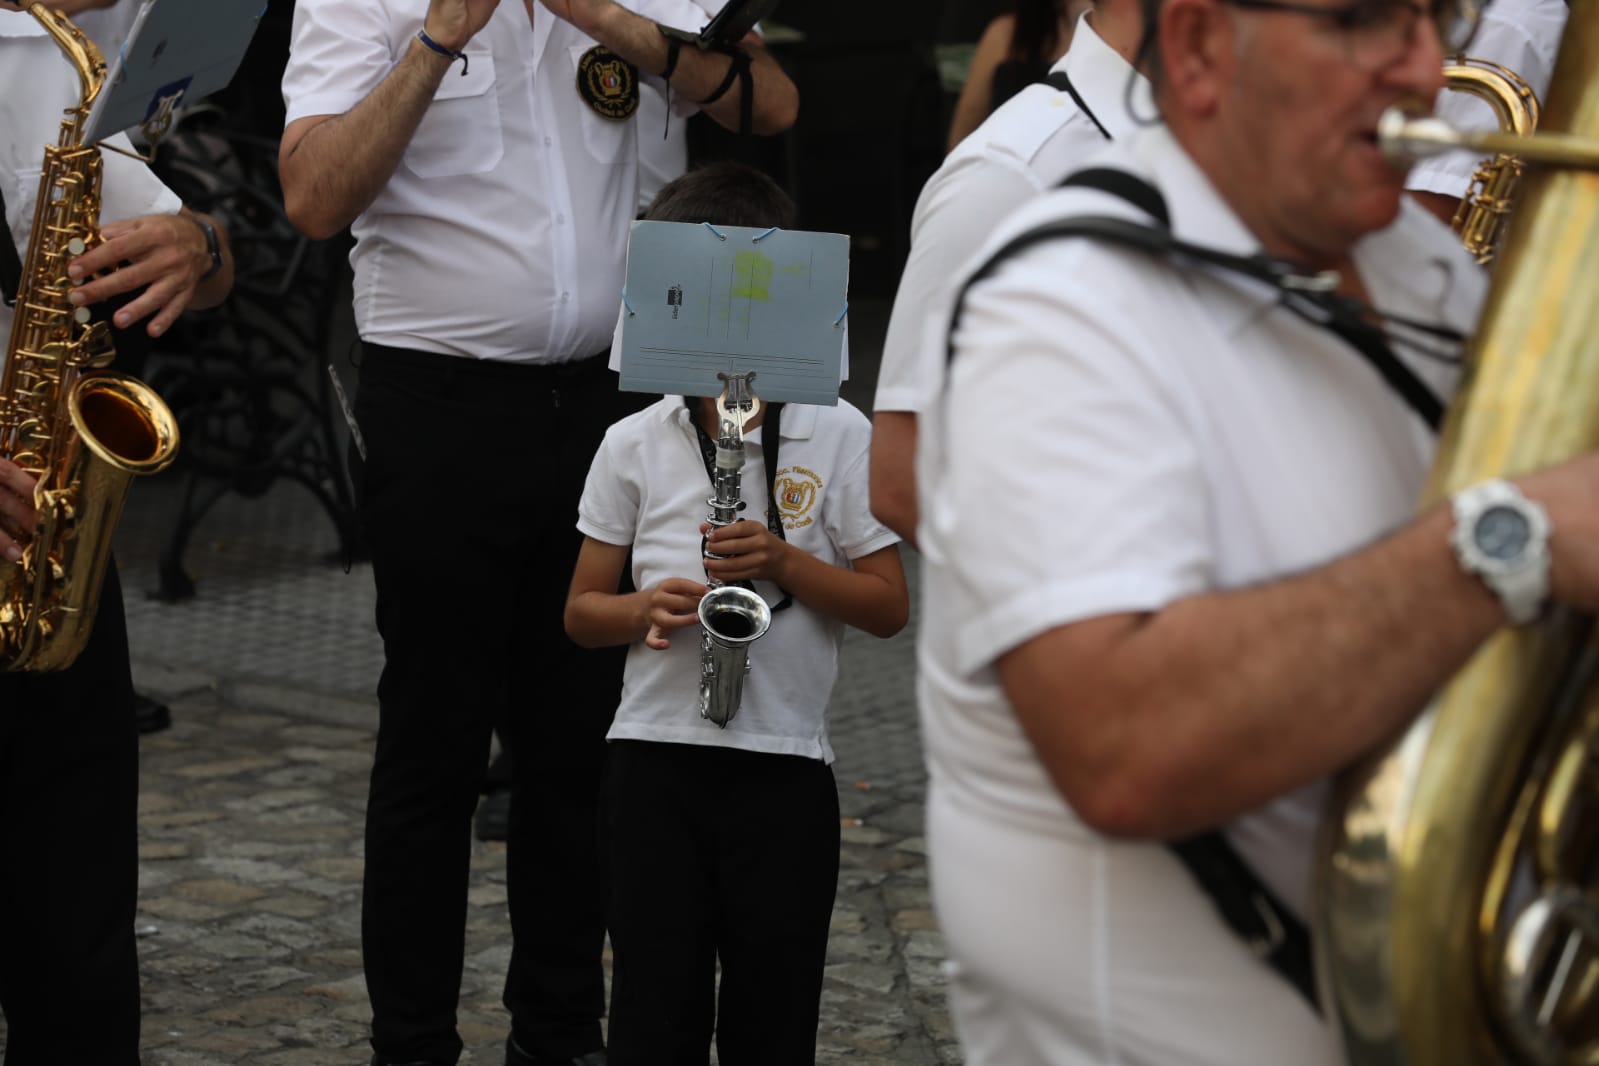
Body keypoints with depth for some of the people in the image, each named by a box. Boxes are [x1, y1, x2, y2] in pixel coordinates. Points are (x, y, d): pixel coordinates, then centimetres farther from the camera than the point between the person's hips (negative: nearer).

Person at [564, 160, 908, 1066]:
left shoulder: (840, 435, 0)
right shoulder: (635, 444, 5)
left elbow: (889, 607, -1)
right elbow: (582, 611, 9)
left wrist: (785, 563, -17)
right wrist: (646, 610, -13)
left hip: (785, 762, -1)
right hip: (656, 755, 1)